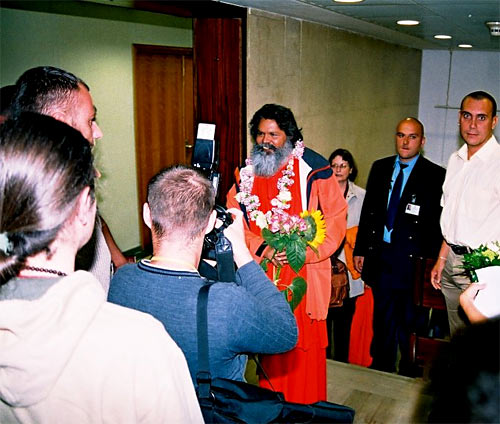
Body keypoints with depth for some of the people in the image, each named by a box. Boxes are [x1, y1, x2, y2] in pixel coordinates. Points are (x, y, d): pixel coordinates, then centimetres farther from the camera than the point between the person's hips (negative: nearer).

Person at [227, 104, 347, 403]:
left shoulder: (313, 168, -4)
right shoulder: (247, 173, 7)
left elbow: (336, 216, -4)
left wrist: (302, 249, -14)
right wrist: (263, 249, -10)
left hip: (303, 272, -3)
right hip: (263, 273, 3)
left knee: (305, 344, 3)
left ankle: (306, 409, 21)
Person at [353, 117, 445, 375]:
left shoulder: (435, 175, -4)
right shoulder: (380, 168, 8)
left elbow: (438, 221, -6)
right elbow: (368, 211, 10)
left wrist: (430, 259, -10)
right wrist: (360, 250, 9)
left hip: (412, 257, -4)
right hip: (380, 254, 4)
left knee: (408, 318, 7)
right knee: (382, 315, 16)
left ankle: (408, 372, 25)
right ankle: (381, 366, 32)